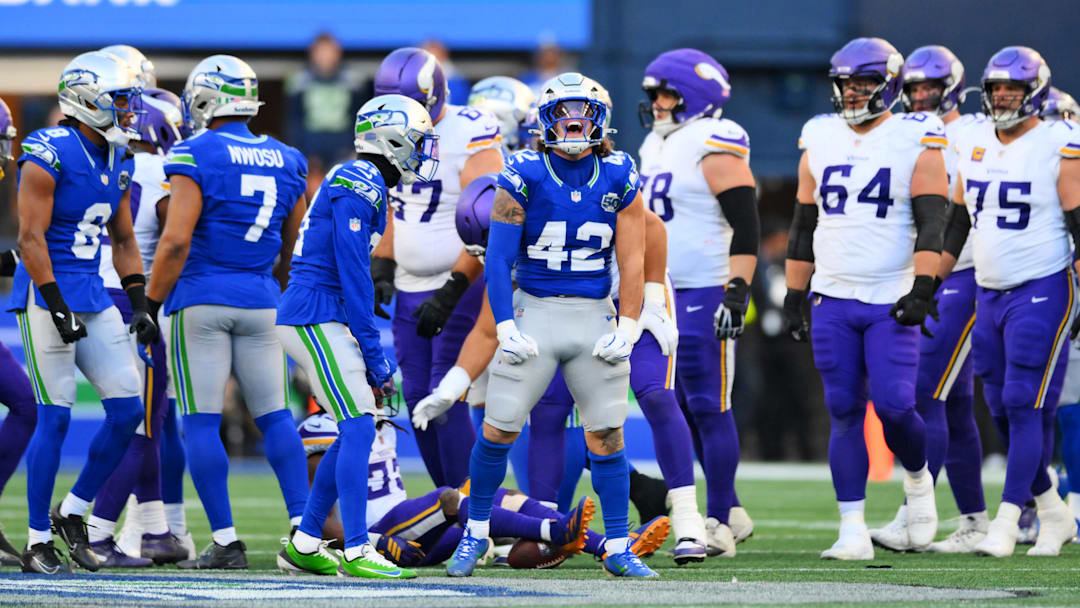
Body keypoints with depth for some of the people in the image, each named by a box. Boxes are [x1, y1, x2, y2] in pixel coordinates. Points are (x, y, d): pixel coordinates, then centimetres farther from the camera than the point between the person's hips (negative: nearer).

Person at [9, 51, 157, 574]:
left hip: (93, 296, 8)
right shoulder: (48, 157, -14)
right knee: (55, 418, -7)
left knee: (127, 410, 1)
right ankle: (38, 540, 1)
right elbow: (31, 239, -16)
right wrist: (58, 308, -19)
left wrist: (139, 304, 10)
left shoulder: (118, 164, 10)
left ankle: (73, 513, 16)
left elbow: (123, 241, 18)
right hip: (47, 296, -8)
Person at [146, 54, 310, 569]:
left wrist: (151, 305, -7)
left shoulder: (195, 157, -9)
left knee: (201, 424, -1)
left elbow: (176, 242, -16)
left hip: (201, 300, -5)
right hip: (260, 301, 5)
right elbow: (294, 250, 14)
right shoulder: (285, 163, 9)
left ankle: (225, 541, -4)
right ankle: (303, 525, 2)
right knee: (274, 416, 10)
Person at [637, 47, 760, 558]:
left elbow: (746, 229, -16)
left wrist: (736, 293, -23)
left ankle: (716, 525, -3)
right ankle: (730, 512, 18)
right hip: (664, 295, 9)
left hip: (706, 295, -9)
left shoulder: (715, 147, -12)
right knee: (679, 408, 10)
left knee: (708, 407, -7)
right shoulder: (657, 146, 16)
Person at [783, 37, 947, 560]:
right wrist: (793, 297, 14)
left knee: (894, 406, -12)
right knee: (844, 413, 0)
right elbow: (804, 225, 16)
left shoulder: (916, 141, -3)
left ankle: (917, 478, 21)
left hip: (892, 301, -4)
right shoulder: (820, 141, 10)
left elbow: (931, 222, -9)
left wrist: (922, 287, -19)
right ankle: (853, 531, 2)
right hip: (833, 301, 4)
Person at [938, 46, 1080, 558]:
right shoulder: (974, 143, 8)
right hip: (990, 293, 7)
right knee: (1003, 411, 7)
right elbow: (957, 223, 17)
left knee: (1025, 408, -11)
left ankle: (1006, 522, -11)